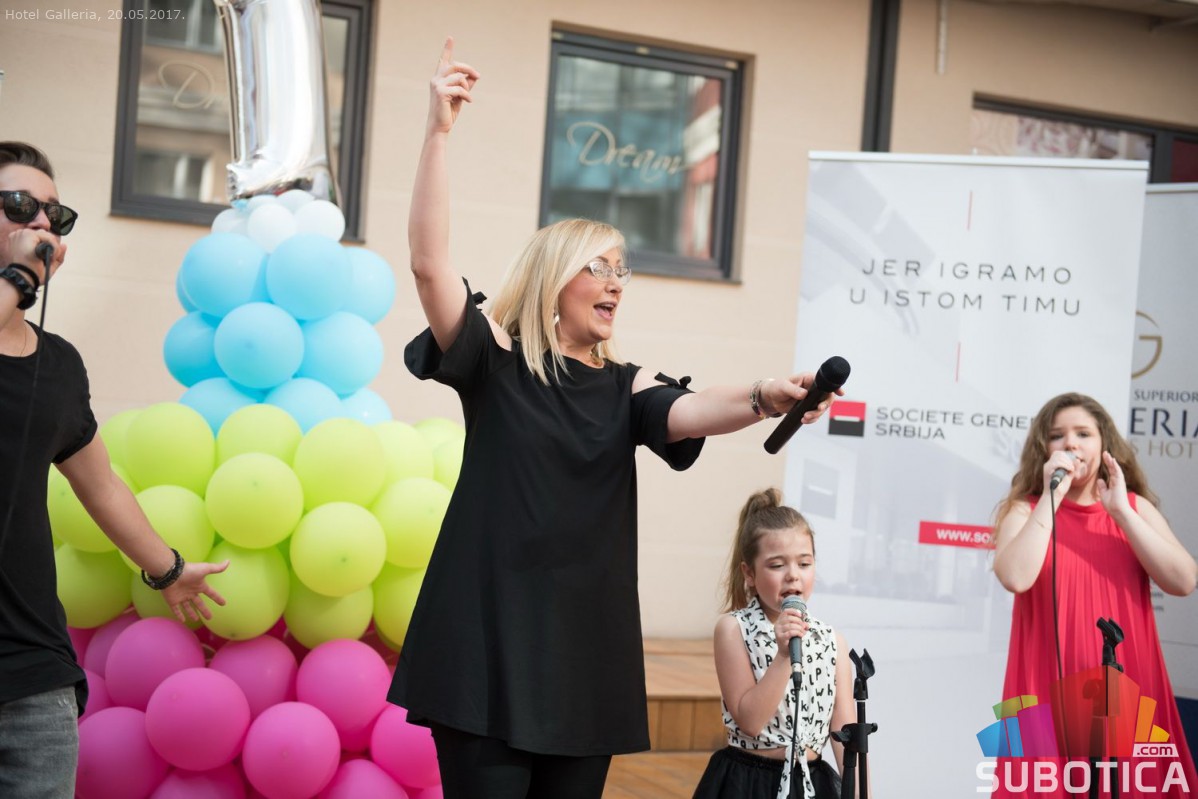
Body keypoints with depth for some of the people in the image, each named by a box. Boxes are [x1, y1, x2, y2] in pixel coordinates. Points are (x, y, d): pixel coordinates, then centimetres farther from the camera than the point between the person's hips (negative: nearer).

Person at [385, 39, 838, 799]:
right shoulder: (494, 361, 1)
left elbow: (690, 413, -10)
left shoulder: (627, 387, 9)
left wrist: (762, 398, -32)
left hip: (587, 650, 4)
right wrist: (439, 130, -20)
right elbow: (430, 262, -12)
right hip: (489, 643, -4)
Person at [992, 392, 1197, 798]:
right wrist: (1051, 497, -14)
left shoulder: (1136, 507, 9)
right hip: (1051, 689, -2)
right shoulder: (1026, 511, 2)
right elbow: (1015, 578, -18)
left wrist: (1121, 512, -9)